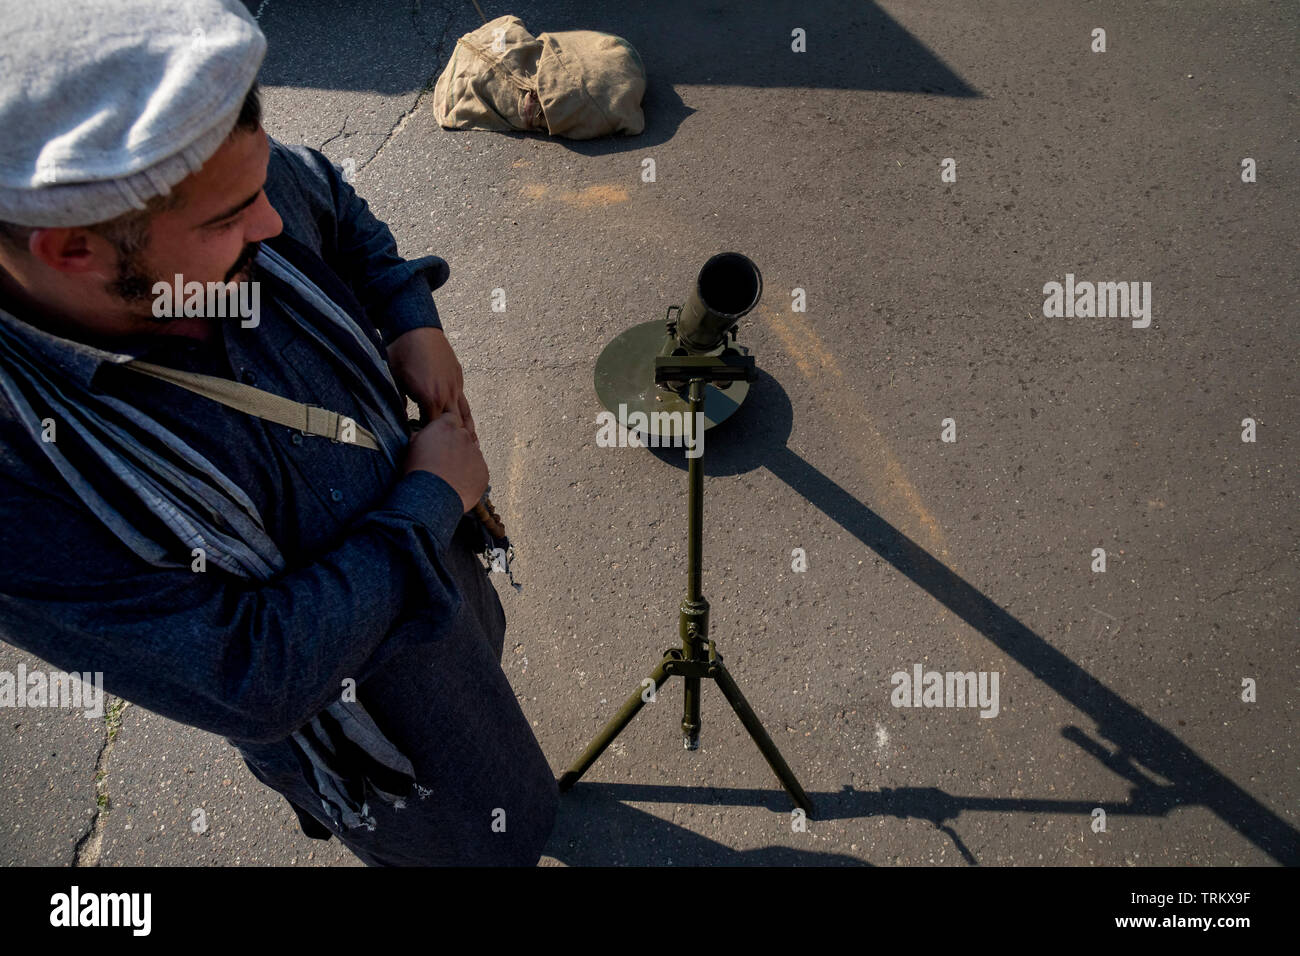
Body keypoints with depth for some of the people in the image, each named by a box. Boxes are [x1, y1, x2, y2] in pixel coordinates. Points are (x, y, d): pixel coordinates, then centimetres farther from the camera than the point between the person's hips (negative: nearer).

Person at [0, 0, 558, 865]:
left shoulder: (232, 209, -21)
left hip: (443, 567, 7)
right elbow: (255, 678, -34)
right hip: (359, 690, -6)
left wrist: (411, 318, -11)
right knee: (491, 833, 18)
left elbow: (327, 194, 4)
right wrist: (430, 498, -27)